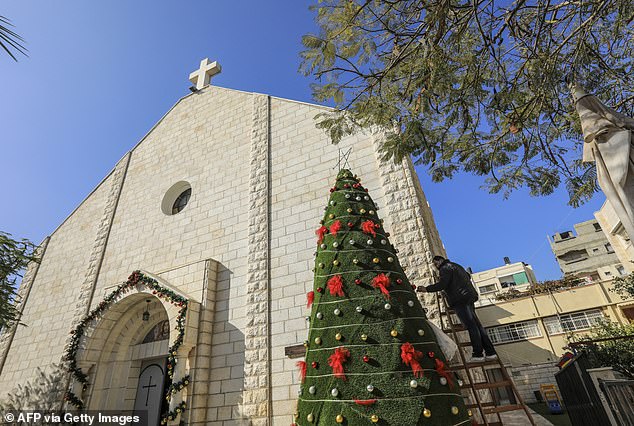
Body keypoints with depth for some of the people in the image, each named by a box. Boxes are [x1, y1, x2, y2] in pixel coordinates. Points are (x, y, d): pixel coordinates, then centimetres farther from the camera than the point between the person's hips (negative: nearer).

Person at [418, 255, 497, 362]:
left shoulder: (445, 268, -4)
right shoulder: (456, 266, 26)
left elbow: (442, 284, -16)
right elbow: (468, 276, 37)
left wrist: (427, 289, -13)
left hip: (459, 300, -9)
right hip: (468, 298, 9)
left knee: (471, 325, -11)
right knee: (476, 324, 7)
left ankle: (478, 354, -10)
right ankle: (490, 352, 6)